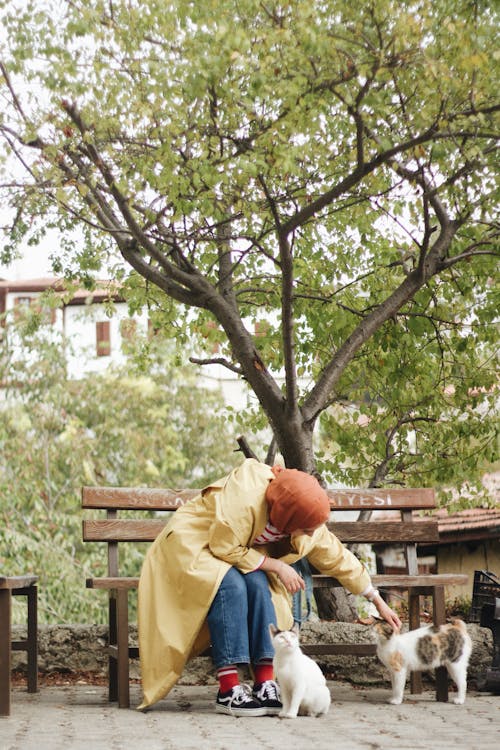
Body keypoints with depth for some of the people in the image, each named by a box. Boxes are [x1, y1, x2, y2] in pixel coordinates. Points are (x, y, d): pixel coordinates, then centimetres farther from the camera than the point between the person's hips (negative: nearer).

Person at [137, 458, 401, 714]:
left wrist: (378, 602, 4)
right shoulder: (244, 500, -36)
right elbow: (224, 548, -28)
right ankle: (228, 690, -34)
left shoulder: (309, 523, -13)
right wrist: (276, 566, -24)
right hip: (191, 544, -6)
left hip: (237, 551, 6)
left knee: (259, 585, -26)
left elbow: (338, 558, -1)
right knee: (231, 585, -34)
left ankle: (265, 685, -28)